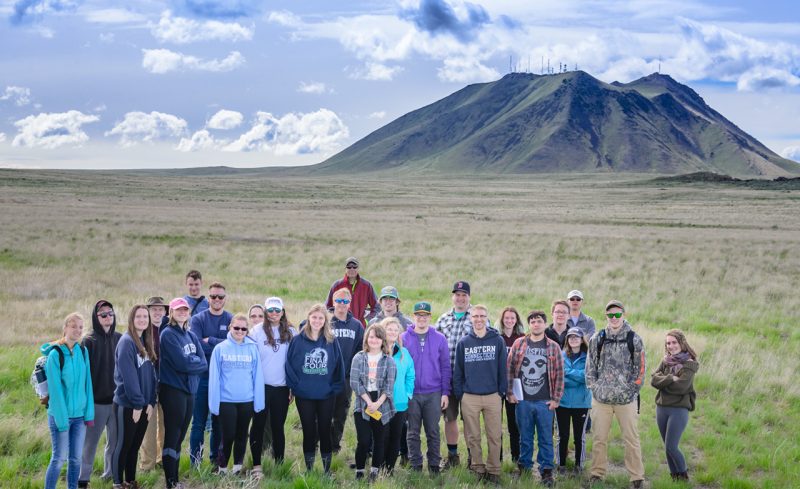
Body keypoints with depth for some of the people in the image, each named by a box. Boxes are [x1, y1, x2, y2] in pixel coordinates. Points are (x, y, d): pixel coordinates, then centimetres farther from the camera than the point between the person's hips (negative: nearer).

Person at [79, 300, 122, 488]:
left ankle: (111, 473, 26)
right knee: (90, 441, 2)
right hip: (96, 401, -4)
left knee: (115, 440, 11)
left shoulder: (120, 339, 5)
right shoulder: (89, 341, -6)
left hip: (117, 399, 4)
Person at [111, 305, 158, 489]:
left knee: (135, 445, 14)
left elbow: (151, 374, 10)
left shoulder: (146, 343, 11)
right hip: (127, 404, -7)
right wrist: (137, 403, -18)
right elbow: (128, 376, -18)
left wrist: (151, 402, 3)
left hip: (144, 404, 7)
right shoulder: (126, 341, -13)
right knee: (123, 445, 2)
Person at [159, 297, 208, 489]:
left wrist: (189, 362, -9)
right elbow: (181, 364, -18)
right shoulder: (168, 334, -8)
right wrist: (195, 362, -3)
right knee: (172, 436, -5)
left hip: (189, 390, 7)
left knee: (179, 437, 12)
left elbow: (203, 364, 5)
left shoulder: (191, 336, 15)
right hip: (172, 389, -7)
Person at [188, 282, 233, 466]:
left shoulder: (232, 320, 6)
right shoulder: (198, 319, 1)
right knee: (199, 422, 0)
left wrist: (210, 341, -14)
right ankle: (195, 463, 7)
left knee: (219, 422, 10)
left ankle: (216, 459, 21)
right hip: (202, 377, -2)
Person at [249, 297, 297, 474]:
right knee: (259, 425, 3)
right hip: (261, 386, -2)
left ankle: (279, 464, 16)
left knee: (278, 426, 9)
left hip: (281, 387, 2)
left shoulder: (291, 333, 3)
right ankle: (256, 465, 8)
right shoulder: (257, 331, -3)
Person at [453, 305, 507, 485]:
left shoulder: (498, 341, 2)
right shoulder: (463, 343, 5)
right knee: (473, 437, 7)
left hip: (493, 397, -1)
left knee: (494, 436, 1)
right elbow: (458, 371, 7)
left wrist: (501, 392, -1)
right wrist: (459, 394, 2)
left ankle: (493, 471, 10)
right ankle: (478, 469, 17)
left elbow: (502, 369, 3)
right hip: (469, 398, 1)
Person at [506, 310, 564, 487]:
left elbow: (559, 374, 2)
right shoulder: (518, 344, 4)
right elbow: (510, 369, 6)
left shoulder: (553, 347, 2)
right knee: (525, 437, 10)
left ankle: (546, 470, 10)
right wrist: (509, 392, 1)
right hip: (523, 400, 1)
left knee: (545, 438, 2)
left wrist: (556, 399, -2)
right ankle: (524, 467, 21)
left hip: (544, 401, -1)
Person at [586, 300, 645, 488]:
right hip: (601, 398, 2)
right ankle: (597, 473, 19)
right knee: (599, 438, 8)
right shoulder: (597, 339, 5)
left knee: (631, 439, 1)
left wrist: (631, 390, -4)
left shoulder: (634, 339, 0)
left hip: (626, 399, -2)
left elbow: (639, 369, 2)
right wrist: (593, 387, 0)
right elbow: (590, 366, 9)